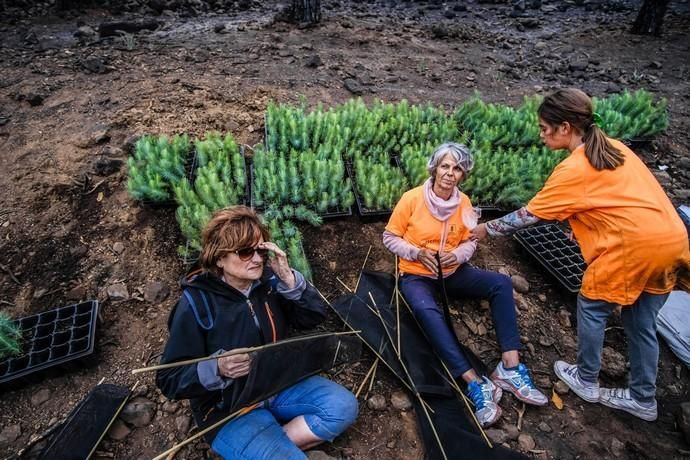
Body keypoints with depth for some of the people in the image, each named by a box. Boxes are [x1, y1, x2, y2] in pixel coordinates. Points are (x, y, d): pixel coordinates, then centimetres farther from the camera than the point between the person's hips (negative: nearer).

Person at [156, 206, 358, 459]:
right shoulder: (196, 302, -17)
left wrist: (289, 279, -20)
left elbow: (315, 315, -5)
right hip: (229, 407, -5)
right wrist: (218, 369, -33)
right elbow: (169, 379, -14)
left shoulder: (268, 281, -6)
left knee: (343, 405, -11)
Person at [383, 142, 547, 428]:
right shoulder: (412, 198, -13)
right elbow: (390, 238, -6)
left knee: (501, 283, -18)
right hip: (416, 275, -4)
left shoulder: (464, 202, -2)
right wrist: (417, 252, -21)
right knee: (427, 310, -35)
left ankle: (509, 368, -18)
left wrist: (458, 255, -15)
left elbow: (470, 241, 7)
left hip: (453, 272, 4)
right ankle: (476, 383, -31)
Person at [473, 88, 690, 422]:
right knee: (642, 322, 18)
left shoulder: (573, 169, -12)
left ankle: (586, 381, 28)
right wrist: (583, 224, 18)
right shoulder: (613, 147, 13)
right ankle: (643, 399, 32)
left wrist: (488, 229, 5)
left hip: (634, 246, -8)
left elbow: (529, 215, -5)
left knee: (591, 307, 12)